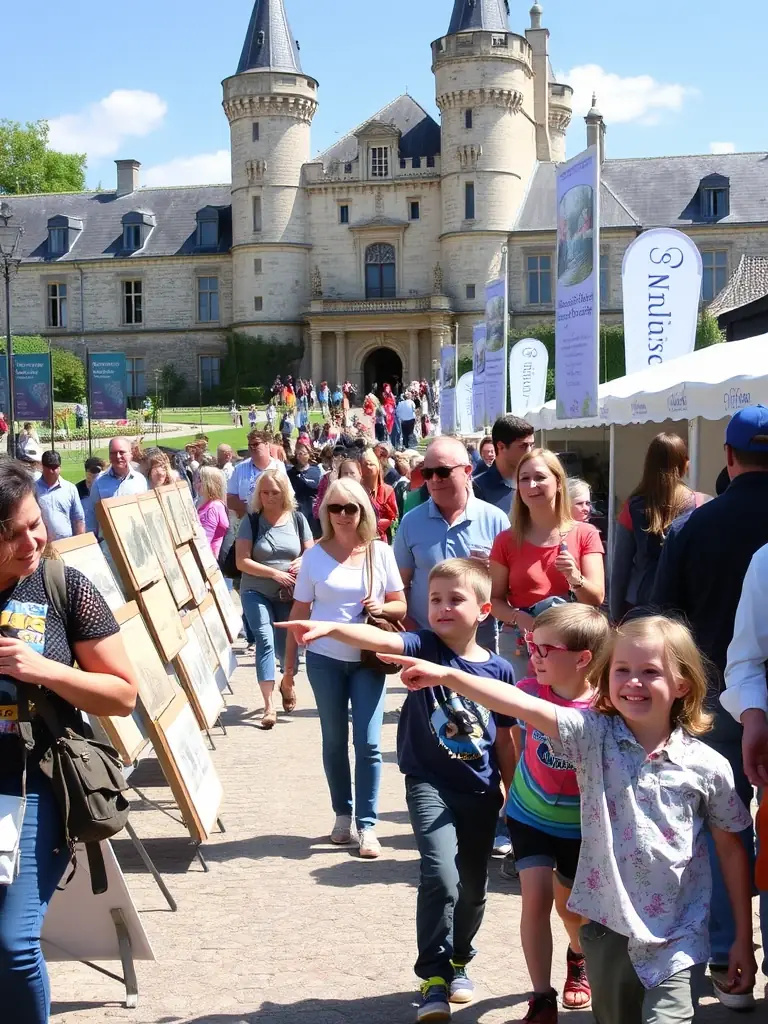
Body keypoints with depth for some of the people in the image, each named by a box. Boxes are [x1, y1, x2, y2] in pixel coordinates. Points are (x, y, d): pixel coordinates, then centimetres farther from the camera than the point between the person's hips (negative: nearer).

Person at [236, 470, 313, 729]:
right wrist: (274, 573, -21)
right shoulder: (251, 521, -8)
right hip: (256, 593, -2)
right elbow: (242, 561, -13)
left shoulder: (297, 519, -1)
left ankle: (287, 683, 40)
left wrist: (302, 563, -17)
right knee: (265, 641, -17)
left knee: (288, 644, 6)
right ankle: (269, 705, -17)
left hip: (289, 594, 2)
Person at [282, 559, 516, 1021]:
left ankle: (459, 962, 40)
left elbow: (505, 739, 7)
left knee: (473, 887, 15)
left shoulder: (499, 669, -3)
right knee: (440, 878, -19)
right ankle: (434, 977, -3)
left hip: (480, 791, 3)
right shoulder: (425, 647, -10)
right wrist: (332, 628, -48)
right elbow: (382, 640, -30)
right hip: (430, 784, -3)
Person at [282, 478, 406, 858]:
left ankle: (367, 825, 3)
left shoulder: (380, 552, -1)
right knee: (334, 741, 10)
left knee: (368, 743, -4)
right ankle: (343, 815, 24)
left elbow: (400, 605, 6)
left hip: (368, 659, -1)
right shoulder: (315, 556, -1)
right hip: (324, 659, 1)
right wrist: (289, 663, 3)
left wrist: (383, 607, -16)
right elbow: (299, 611, 4)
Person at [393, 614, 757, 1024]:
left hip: (676, 939, -1)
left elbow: (731, 850, 4)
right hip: (607, 929, 2)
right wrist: (447, 675, -32)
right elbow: (525, 707, -19)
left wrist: (743, 939, 7)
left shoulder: (708, 766, -6)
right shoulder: (595, 736, -6)